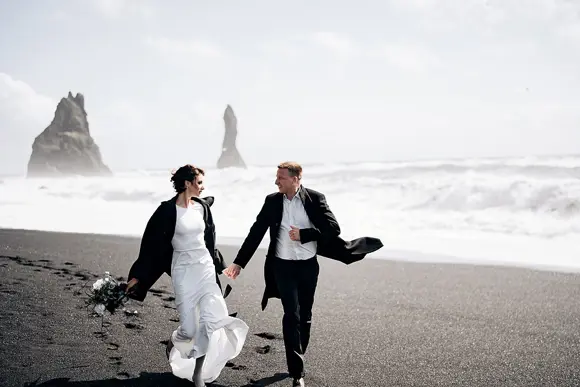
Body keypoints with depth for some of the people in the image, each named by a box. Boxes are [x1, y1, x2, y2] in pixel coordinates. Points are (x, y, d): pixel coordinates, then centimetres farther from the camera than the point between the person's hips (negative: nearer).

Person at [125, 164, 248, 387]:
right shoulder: (167, 210, -11)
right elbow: (152, 244, -9)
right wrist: (137, 276, -9)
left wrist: (218, 264, 24)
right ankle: (173, 344, 36)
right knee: (189, 329, -3)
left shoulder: (202, 207, 5)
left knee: (213, 318, -13)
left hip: (206, 268, 4)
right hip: (183, 271, -4)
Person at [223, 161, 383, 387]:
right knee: (292, 315, -9)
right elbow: (256, 233, 1)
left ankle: (297, 360, 31)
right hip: (283, 266, 0)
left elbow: (333, 228, -9)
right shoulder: (272, 201, -1)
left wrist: (304, 234, -18)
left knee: (305, 316, 12)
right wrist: (239, 262, -2)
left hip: (308, 266, 1)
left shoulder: (315, 198, -6)